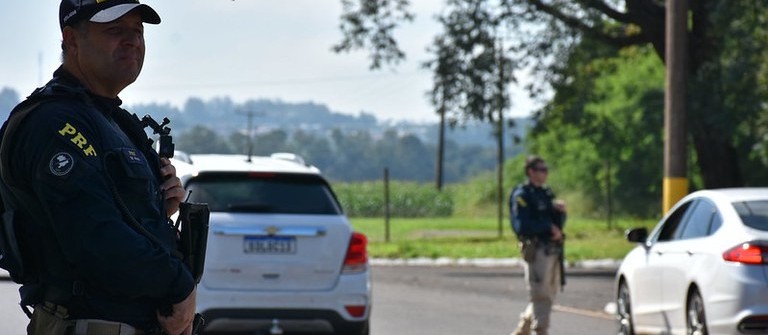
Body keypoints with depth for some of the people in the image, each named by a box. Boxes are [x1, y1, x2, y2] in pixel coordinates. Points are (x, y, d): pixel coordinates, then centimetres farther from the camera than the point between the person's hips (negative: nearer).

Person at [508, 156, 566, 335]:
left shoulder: (545, 193, 19)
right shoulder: (521, 195, -8)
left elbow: (558, 223, 19)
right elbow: (521, 225, -18)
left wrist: (560, 211, -2)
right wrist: (548, 227, -14)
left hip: (553, 251, 9)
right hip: (536, 250, -9)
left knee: (548, 294, 14)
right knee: (540, 295, -8)